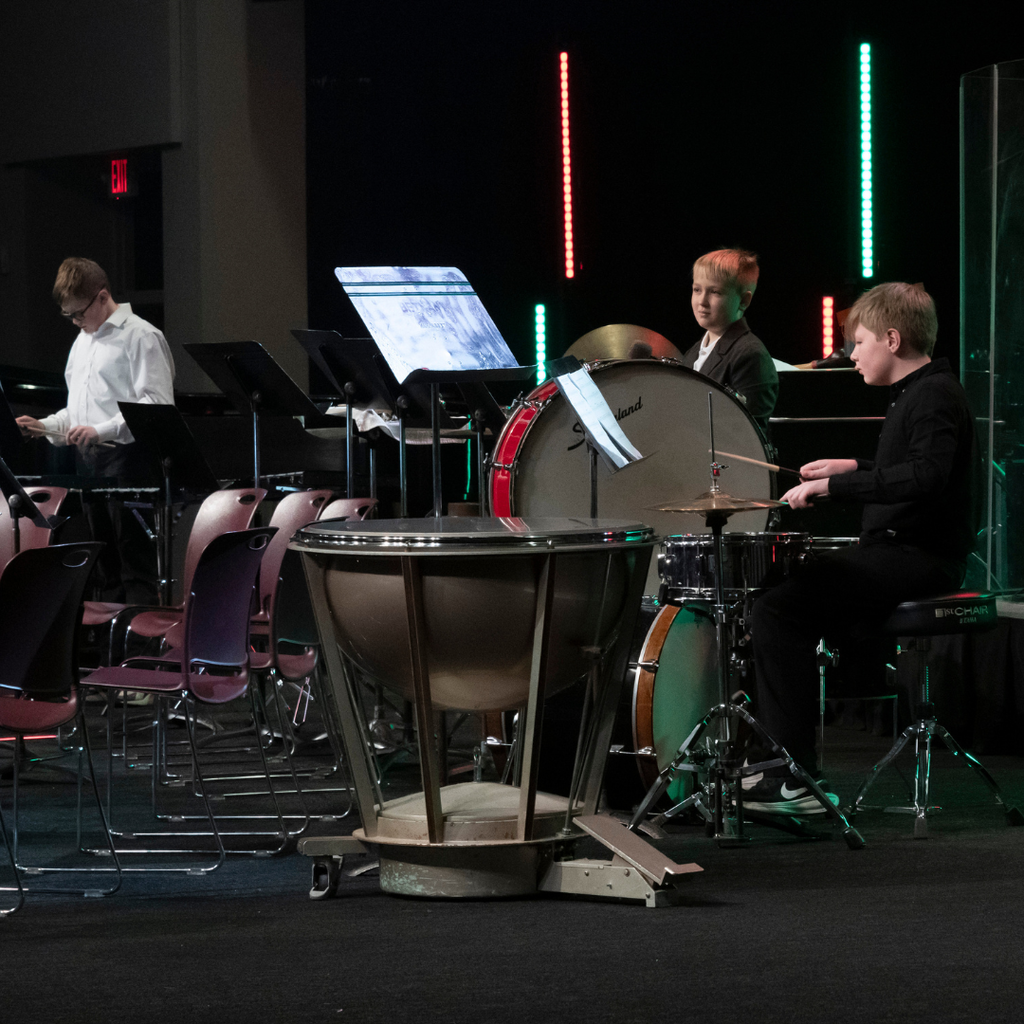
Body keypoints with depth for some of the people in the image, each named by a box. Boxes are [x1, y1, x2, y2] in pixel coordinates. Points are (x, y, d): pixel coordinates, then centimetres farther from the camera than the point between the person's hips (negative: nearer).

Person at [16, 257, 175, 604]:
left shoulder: (140, 335, -7)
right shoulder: (82, 341, 21)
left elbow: (158, 404, -16)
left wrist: (101, 431, -23)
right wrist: (45, 426, 9)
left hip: (127, 456, -9)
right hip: (88, 459, 9)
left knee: (136, 562, -10)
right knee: (105, 563, 12)